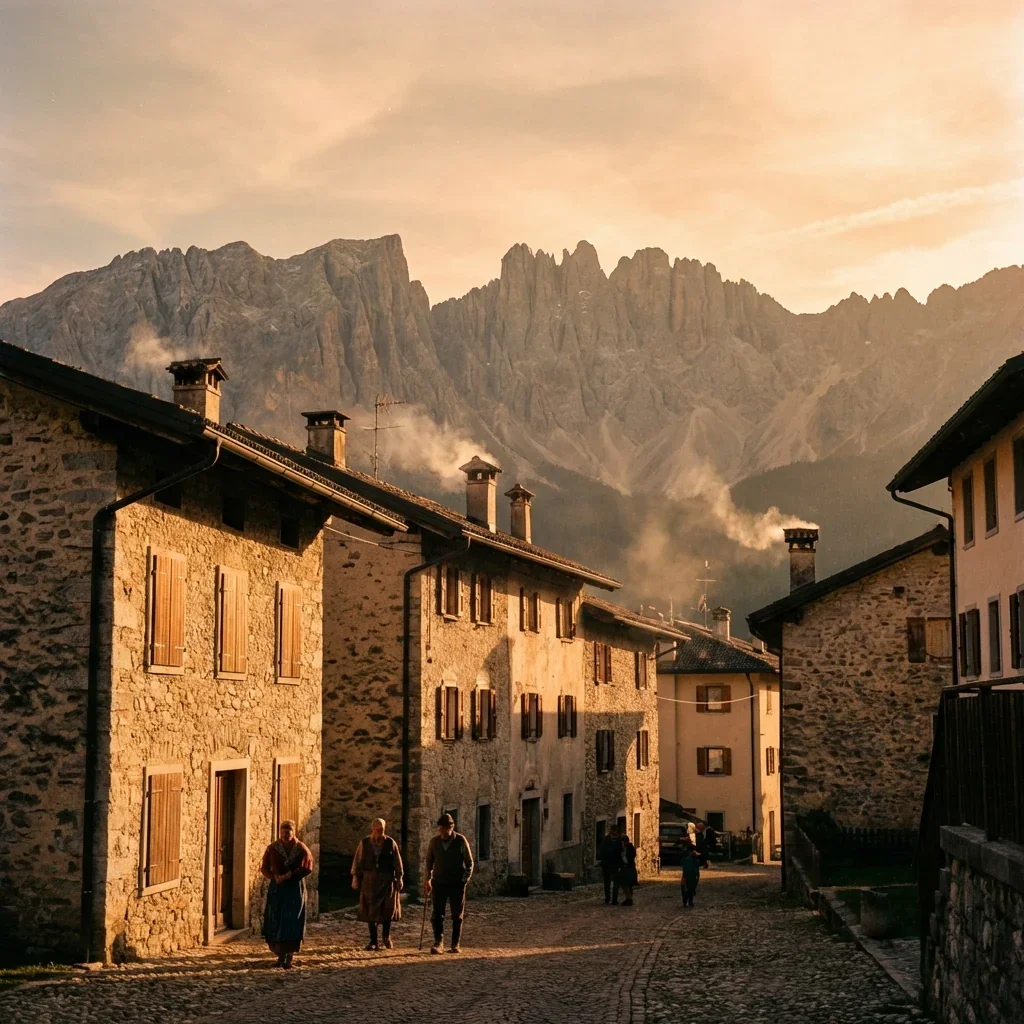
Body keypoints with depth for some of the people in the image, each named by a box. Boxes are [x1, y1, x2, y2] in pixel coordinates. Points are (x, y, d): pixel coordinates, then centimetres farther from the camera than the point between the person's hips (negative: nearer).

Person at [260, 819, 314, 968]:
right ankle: (280, 955, 10)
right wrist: (275, 876, -16)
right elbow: (264, 868, 3)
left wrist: (291, 875, -15)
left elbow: (307, 867, -1)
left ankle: (289, 957, -5)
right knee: (277, 922, 0)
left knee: (292, 923, -6)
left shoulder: (301, 849, 0)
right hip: (277, 889, 1)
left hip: (295, 890, -1)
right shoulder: (272, 849, 3)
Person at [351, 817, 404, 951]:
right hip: (369, 879, 1)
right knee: (370, 910, 2)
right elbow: (358, 860, 4)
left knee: (388, 908, -6)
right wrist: (355, 877, 2)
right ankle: (373, 941, 9)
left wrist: (399, 878, 1)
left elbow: (397, 862, 3)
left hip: (387, 880, -1)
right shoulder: (364, 842, 1)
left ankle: (386, 936, 18)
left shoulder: (390, 843, -1)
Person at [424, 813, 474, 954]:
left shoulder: (461, 841, -3)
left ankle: (455, 944, 9)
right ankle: (438, 943, -11)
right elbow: (429, 862, 11)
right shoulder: (434, 842, 3)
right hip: (439, 883, 1)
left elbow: (469, 862, 2)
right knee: (437, 914, -9)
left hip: (457, 884, -1)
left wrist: (465, 879, -6)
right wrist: (427, 880, 4)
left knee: (457, 915, 2)